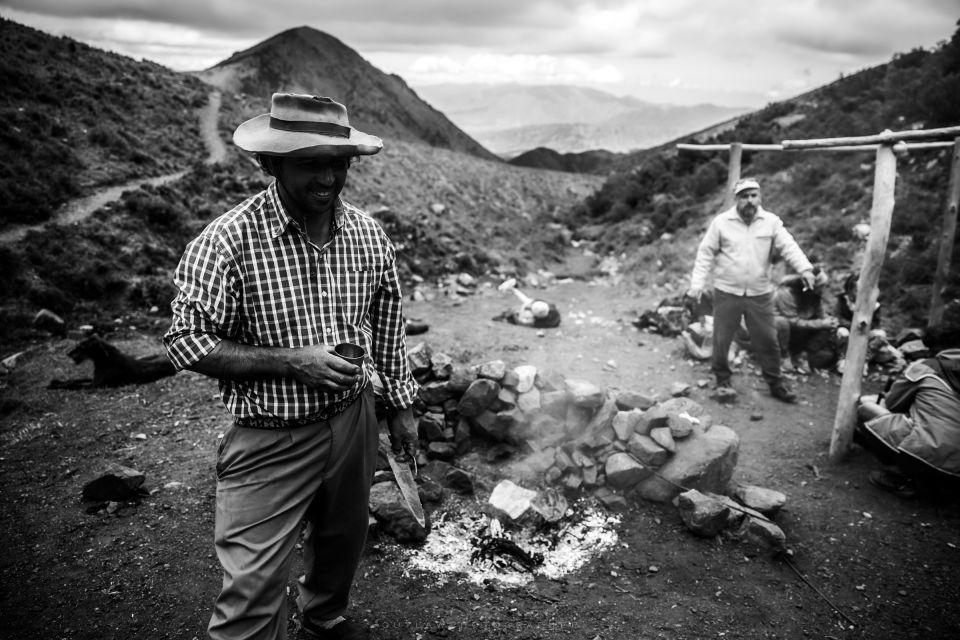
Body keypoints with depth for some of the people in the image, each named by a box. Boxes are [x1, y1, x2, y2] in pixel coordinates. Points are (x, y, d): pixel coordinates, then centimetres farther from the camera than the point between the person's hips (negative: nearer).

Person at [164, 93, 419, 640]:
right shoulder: (229, 241, -20)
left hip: (354, 421, 5)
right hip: (271, 439, -5)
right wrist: (289, 361, -24)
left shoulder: (368, 233, -5)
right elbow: (187, 342, -15)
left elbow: (387, 324, 7)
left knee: (343, 540, 27)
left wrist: (401, 405, 11)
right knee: (254, 587, 2)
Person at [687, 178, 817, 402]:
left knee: (768, 340, 8)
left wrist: (805, 268, -27)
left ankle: (776, 383, 25)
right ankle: (722, 378, 30)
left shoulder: (771, 222, 0)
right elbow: (705, 254, -3)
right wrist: (697, 284, -10)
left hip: (760, 294, 1)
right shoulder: (721, 222, -4)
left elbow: (789, 247, -9)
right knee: (721, 339, 8)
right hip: (727, 293, -1)